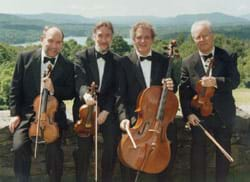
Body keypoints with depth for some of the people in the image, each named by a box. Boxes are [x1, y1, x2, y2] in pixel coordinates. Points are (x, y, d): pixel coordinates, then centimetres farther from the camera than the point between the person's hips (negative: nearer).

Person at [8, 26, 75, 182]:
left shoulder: (67, 66, 0)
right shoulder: (25, 58, 0)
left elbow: (70, 93, 3)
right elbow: (15, 87, 3)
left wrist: (54, 89, -17)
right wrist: (15, 113, -4)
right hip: (26, 112, 1)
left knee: (54, 148, -20)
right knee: (20, 146, -20)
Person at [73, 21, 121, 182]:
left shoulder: (117, 61, 9)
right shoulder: (82, 57, 4)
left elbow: (116, 89, 2)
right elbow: (80, 80, -13)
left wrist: (106, 111, -13)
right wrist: (85, 94, -36)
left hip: (108, 108, 1)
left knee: (112, 142, -18)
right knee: (84, 146, -17)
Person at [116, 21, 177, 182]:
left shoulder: (163, 61, 8)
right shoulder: (124, 63, 1)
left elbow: (170, 88, 14)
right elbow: (121, 95, -4)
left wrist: (171, 86, -9)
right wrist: (124, 117, -18)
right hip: (134, 120, -1)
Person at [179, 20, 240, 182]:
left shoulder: (226, 57, -2)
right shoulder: (188, 63, -2)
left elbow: (235, 81, -11)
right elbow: (184, 91, -6)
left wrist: (216, 81, -28)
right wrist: (188, 113, -17)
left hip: (224, 114, 1)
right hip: (199, 115, 0)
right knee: (198, 153, 8)